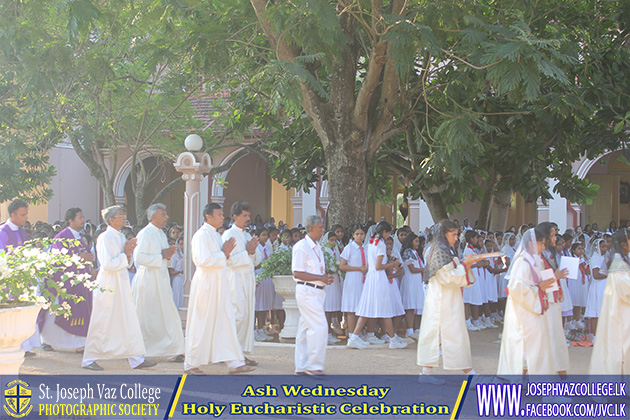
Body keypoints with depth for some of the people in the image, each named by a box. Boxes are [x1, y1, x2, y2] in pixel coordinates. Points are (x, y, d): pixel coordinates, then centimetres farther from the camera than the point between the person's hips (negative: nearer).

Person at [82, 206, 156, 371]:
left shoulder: (121, 237, 13)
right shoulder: (104, 238, -13)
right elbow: (108, 264, -20)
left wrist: (128, 254, -2)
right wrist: (125, 254, -13)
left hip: (122, 283, 8)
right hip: (108, 285, -8)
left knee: (129, 321, 6)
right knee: (102, 323, 0)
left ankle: (137, 360, 8)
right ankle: (89, 360, 11)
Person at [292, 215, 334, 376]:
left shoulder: (317, 247, 18)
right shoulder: (301, 247, -11)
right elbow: (297, 273, -17)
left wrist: (325, 278, 6)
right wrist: (321, 278, -17)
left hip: (316, 291, 9)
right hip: (307, 291, -9)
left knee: (306, 328, 11)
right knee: (320, 327, -13)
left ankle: (302, 366, 15)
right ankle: (314, 365, -8)